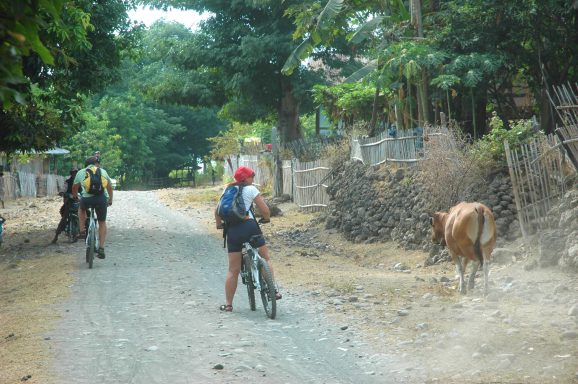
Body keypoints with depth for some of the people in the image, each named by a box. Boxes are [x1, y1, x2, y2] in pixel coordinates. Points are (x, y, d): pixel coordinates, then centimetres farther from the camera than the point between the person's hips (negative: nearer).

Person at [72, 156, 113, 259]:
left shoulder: (81, 172, 16)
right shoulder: (103, 171, 18)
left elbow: (75, 187, 28)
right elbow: (109, 187, 26)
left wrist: (75, 196, 48)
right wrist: (110, 200, 41)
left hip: (86, 199, 0)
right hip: (101, 198, 0)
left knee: (82, 209, 35)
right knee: (102, 223, 17)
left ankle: (82, 231, 24)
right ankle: (101, 248, 11)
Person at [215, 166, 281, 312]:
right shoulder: (251, 189, 3)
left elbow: (217, 211, 14)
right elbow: (264, 209, -2)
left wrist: (219, 224, 29)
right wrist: (267, 218, 18)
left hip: (232, 230, 4)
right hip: (249, 226, -4)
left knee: (233, 270, 8)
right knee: (266, 258, 16)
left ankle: (228, 304, 8)